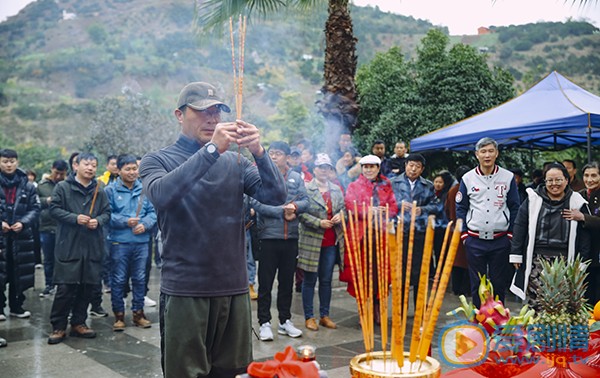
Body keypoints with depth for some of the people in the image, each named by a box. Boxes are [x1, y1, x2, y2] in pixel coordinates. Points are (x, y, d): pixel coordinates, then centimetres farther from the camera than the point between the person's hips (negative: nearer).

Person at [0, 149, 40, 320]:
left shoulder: (27, 186, 5)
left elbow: (35, 209, 4)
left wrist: (23, 223, -11)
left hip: (21, 236, 2)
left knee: (19, 273, 8)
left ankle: (16, 306, 21)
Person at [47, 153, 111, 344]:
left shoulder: (100, 191, 11)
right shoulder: (63, 187, 0)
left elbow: (107, 212, 13)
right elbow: (54, 209, -3)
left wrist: (98, 220, -8)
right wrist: (75, 218, -15)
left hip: (93, 246, 4)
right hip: (68, 245, -4)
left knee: (87, 286, 8)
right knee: (65, 287, -3)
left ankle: (78, 323, 21)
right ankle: (58, 326, 9)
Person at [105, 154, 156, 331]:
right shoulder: (111, 190, -2)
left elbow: (152, 212, 5)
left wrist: (145, 224, -12)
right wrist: (126, 221, -17)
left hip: (141, 241, 3)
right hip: (119, 242, -3)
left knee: (140, 279, 11)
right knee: (118, 280, 5)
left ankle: (138, 312, 24)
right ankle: (119, 315, 17)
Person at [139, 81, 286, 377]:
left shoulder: (235, 162, 10)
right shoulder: (157, 160, 1)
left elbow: (276, 196, -2)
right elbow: (161, 195, -21)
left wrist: (259, 152, -17)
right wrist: (211, 149, -25)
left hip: (233, 288, 3)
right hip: (184, 289, -3)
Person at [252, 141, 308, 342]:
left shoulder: (296, 177, 10)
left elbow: (305, 201, 4)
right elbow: (256, 203, -14)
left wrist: (295, 207, -17)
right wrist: (281, 211, -15)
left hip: (291, 237, 4)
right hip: (268, 236, -4)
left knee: (287, 281, 14)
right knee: (265, 282, 2)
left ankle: (285, 321, 25)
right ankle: (264, 323, 12)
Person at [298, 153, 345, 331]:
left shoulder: (336, 190, 11)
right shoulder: (306, 189, -5)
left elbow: (343, 209, 16)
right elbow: (302, 213, -10)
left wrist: (340, 216, -5)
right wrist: (319, 223, -18)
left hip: (331, 242, 4)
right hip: (311, 241, -4)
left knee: (326, 280, 11)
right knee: (309, 280, 5)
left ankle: (324, 315, 22)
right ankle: (309, 317, 15)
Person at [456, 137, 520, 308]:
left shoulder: (508, 177, 1)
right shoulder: (468, 178, 3)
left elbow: (515, 208, 5)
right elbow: (460, 208, 7)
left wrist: (511, 233, 0)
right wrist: (464, 234, 1)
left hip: (500, 241, 0)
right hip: (475, 241, 1)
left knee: (499, 284, 8)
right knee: (477, 284, 8)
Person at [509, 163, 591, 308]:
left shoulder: (576, 203, 6)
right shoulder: (533, 199, 4)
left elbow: (584, 235, 7)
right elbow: (519, 227, 5)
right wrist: (516, 255, 1)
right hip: (537, 259, 0)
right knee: (536, 302, -2)